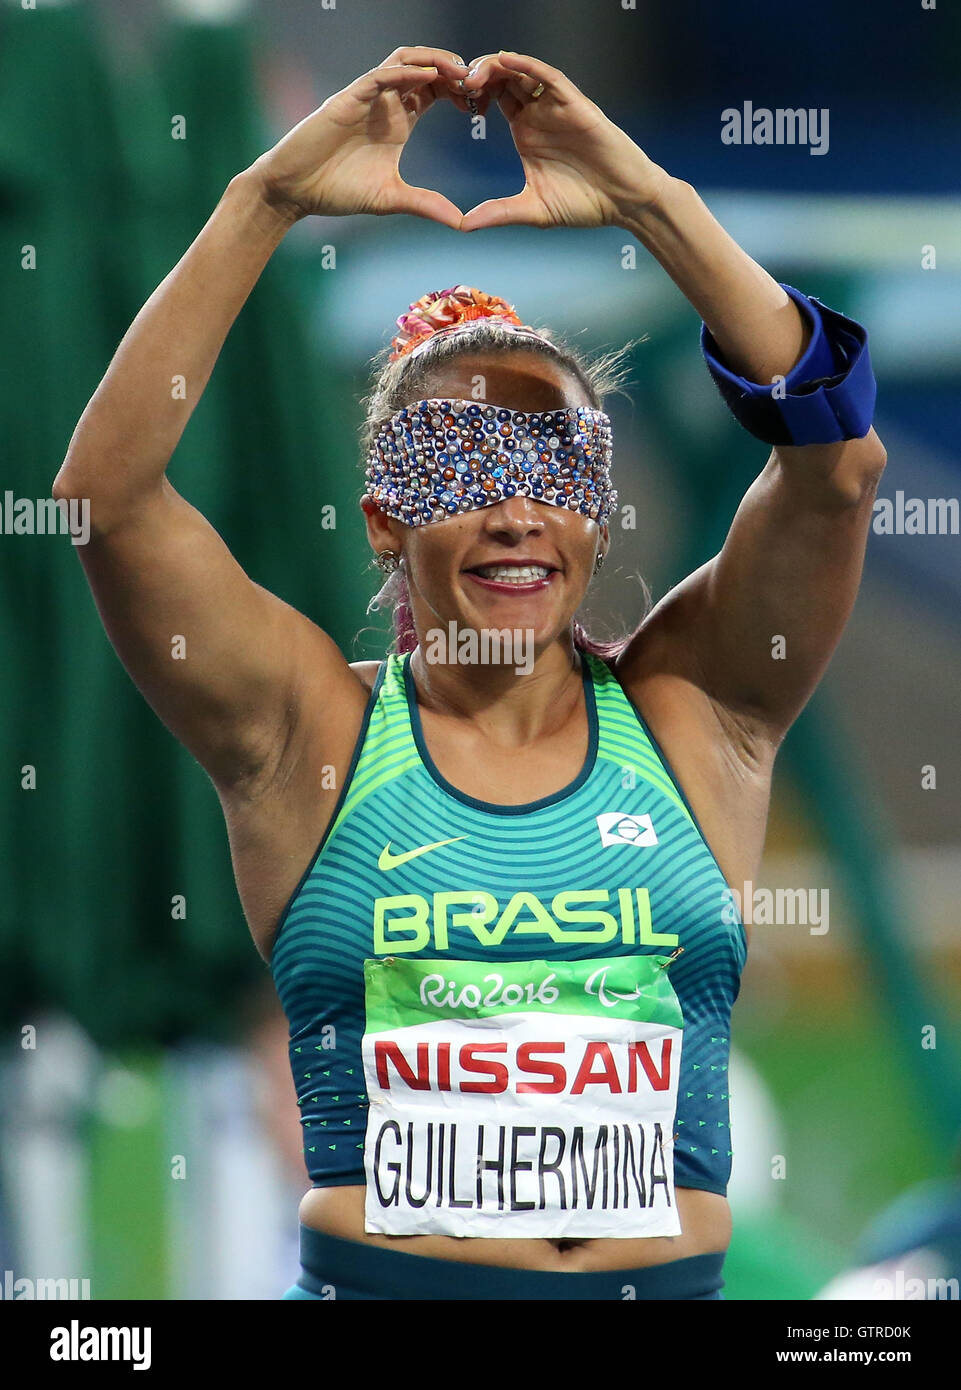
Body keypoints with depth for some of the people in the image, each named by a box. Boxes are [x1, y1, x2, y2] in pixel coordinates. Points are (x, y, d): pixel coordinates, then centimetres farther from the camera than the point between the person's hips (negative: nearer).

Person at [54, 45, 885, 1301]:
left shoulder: (690, 718, 9)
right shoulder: (316, 734, 6)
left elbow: (839, 461, -2)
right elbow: (107, 492, -5)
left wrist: (651, 203, -8)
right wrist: (264, 203, -10)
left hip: (671, 1281, 1)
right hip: (380, 1280, 0)